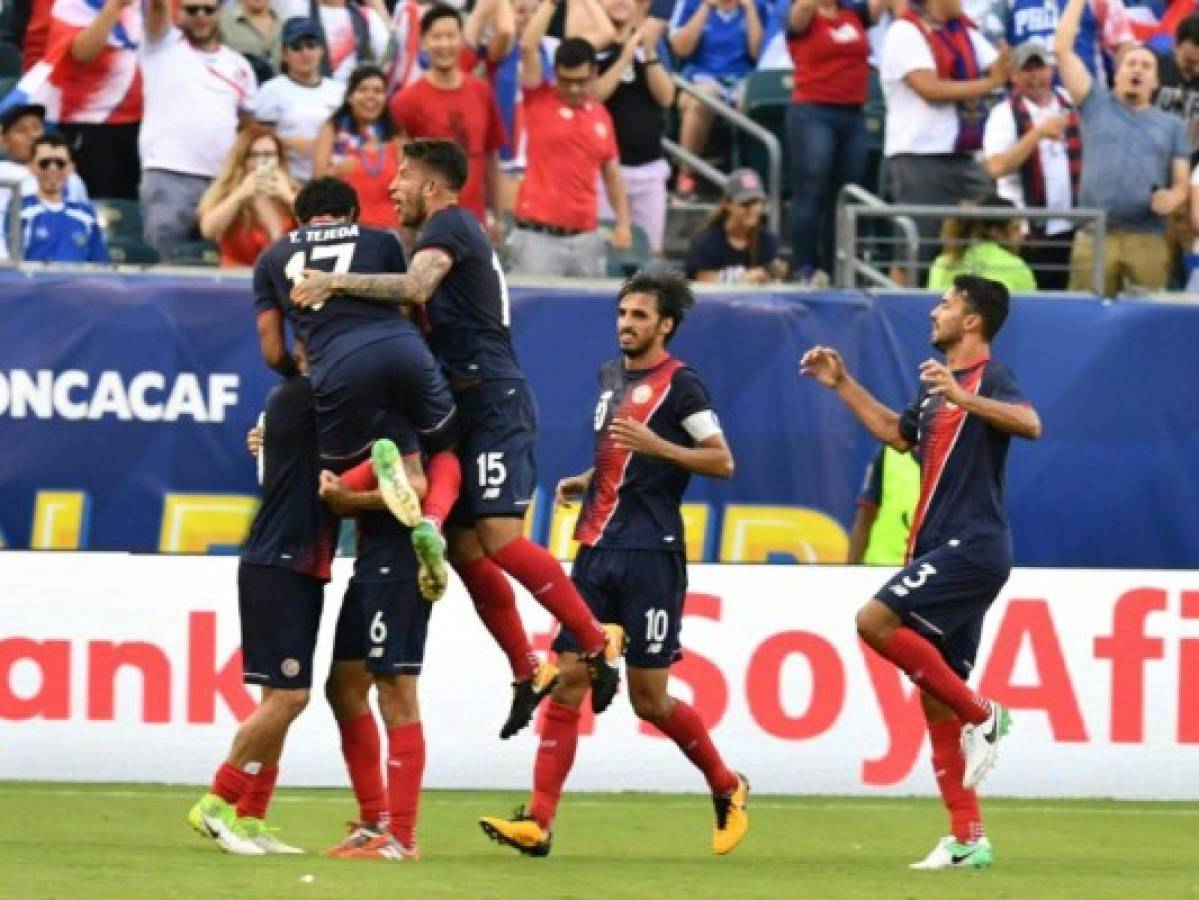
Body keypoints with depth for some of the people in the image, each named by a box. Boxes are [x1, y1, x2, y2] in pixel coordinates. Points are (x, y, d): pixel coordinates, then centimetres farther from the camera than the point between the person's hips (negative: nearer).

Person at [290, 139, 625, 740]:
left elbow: (415, 288, -27)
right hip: (466, 409, 10)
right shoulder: (452, 232, 23)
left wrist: (336, 283, -27)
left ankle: (596, 641, -16)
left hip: (494, 402, -10)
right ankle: (528, 673, 13)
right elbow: (427, 317, 27)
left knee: (499, 537, -21)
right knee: (464, 548, 7)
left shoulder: (449, 226, -8)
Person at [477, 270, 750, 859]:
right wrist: (585, 482, 14)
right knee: (569, 681, -3)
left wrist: (654, 445, -20)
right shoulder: (610, 376, 17)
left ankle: (727, 788, 20)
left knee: (649, 698, -3)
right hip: (596, 549, 7)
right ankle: (538, 822, -7)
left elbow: (722, 461, -9)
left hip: (650, 554, -7)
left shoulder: (680, 384, -6)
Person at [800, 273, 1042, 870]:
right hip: (940, 548, 9)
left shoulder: (988, 379, -8)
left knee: (877, 621, -23)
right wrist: (842, 384, 36)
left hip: (971, 546, -9)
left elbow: (1029, 423, -28)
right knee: (935, 699, 5)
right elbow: (897, 432, 39)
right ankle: (967, 840, 5)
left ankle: (982, 715, -12)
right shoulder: (936, 388, 20)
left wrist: (962, 396, -38)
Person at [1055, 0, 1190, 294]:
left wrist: (1173, 197, -11)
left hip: (1149, 239, 1)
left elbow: (1182, 182, 13)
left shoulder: (1171, 126, 19)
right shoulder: (1097, 105, 15)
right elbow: (1062, 49, 10)